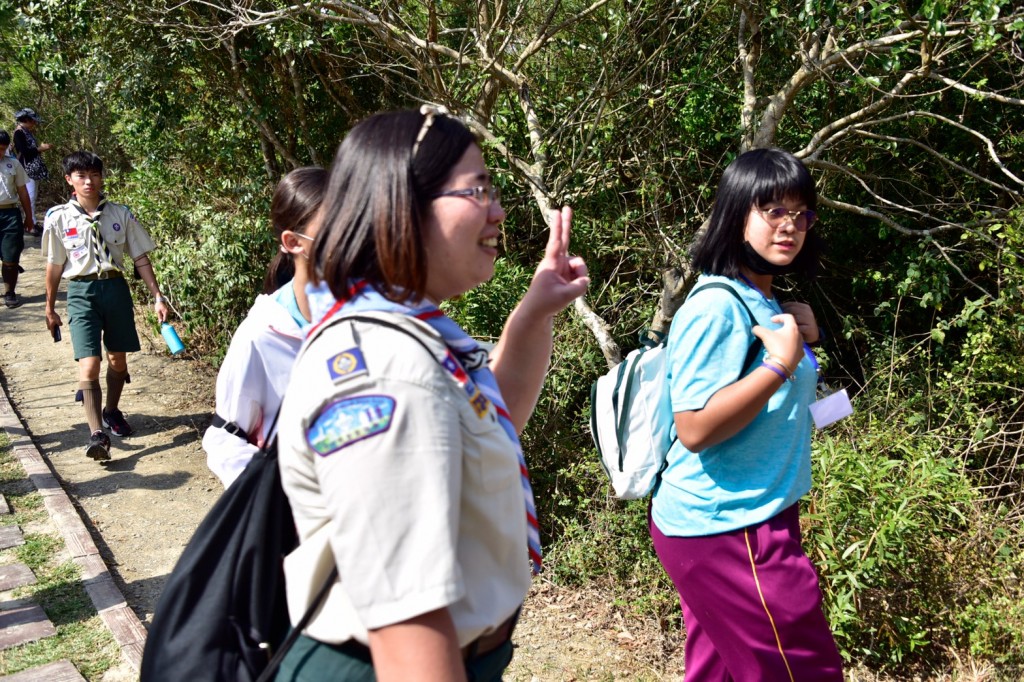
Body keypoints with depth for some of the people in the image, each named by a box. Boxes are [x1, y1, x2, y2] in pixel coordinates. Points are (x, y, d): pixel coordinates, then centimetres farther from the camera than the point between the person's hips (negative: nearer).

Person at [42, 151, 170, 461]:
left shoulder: (120, 215, 1)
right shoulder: (59, 218, -1)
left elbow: (141, 258, 5)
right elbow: (54, 265, 7)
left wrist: (157, 297, 0)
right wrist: (50, 309, 14)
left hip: (115, 288, 2)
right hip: (81, 292, -2)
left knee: (118, 360, 13)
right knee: (89, 364, -13)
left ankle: (111, 412, 38)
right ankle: (97, 434, -16)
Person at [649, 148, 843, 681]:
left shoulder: (764, 303, 12)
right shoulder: (716, 307, -18)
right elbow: (695, 428, -24)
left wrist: (805, 341, 5)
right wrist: (783, 361, -23)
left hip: (745, 519, 9)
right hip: (725, 528, -9)